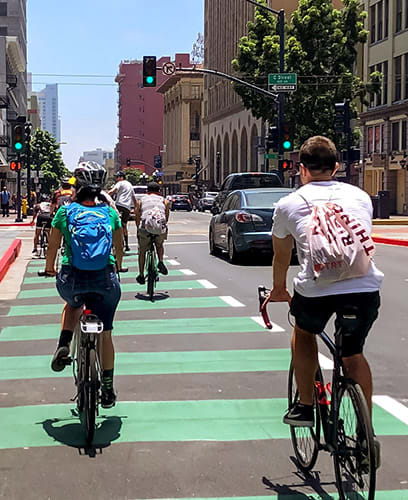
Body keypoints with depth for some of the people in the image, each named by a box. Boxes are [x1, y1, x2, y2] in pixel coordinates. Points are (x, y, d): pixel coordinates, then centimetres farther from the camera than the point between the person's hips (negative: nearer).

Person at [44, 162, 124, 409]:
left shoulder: (66, 211, 2)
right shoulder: (110, 213, 5)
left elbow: (53, 246, 8)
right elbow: (119, 246, 14)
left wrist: (49, 268, 27)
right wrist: (118, 266, 35)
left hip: (72, 279, 0)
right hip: (105, 281, 0)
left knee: (73, 303, 36)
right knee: (105, 334, 16)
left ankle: (64, 344, 13)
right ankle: (108, 389, 21)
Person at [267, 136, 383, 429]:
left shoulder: (289, 204, 16)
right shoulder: (360, 197, 22)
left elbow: (281, 256, 31)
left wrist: (279, 290, 49)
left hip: (316, 290, -2)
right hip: (366, 288, 2)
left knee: (303, 333, 31)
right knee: (353, 354, 25)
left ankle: (305, 407, 30)